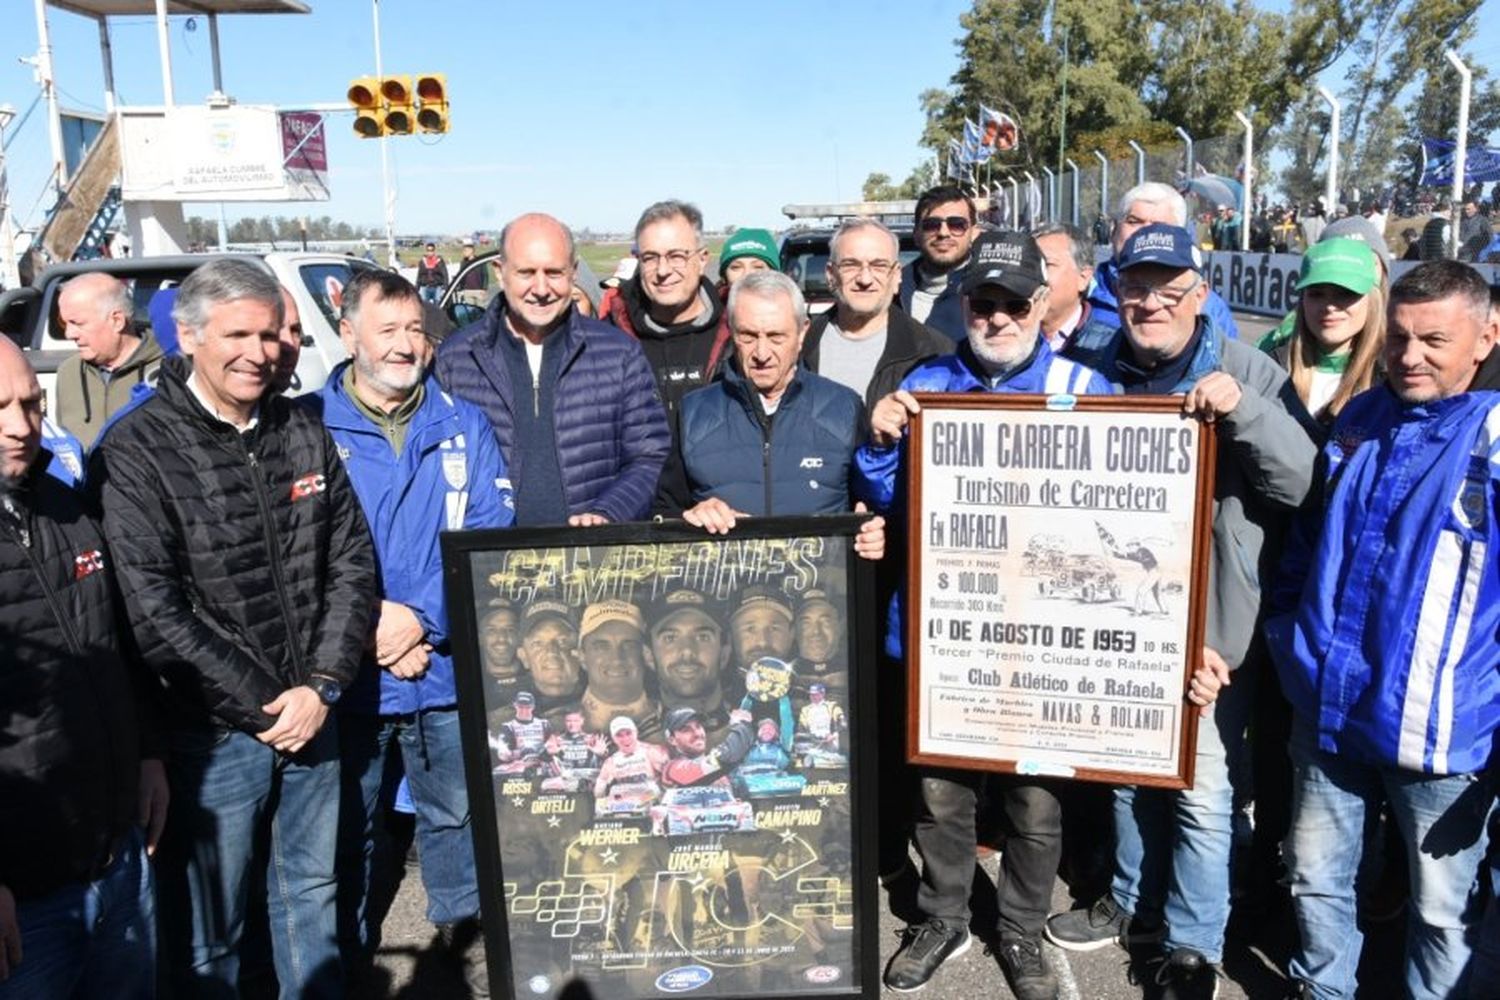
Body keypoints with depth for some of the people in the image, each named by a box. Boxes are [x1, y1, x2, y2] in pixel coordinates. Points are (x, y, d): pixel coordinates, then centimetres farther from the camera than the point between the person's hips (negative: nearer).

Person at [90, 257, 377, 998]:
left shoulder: (304, 433, 5)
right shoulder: (137, 451, -11)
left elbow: (352, 562, 5)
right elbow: (152, 610, -16)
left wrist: (322, 686, -6)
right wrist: (259, 706, -14)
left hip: (312, 716, 5)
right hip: (211, 734, -4)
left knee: (311, 890, 20)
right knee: (208, 933, 11)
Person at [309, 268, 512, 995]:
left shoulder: (462, 426, 3)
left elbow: (490, 534, -4)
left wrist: (421, 618, -15)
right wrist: (373, 630, -15)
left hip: (448, 669, 2)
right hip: (349, 675, -1)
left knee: (457, 814, 15)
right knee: (346, 825, 15)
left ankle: (469, 936, 38)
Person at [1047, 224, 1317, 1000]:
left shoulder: (1248, 371, -6)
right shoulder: (1088, 371, 2)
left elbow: (1303, 482, -13)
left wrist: (1242, 409, -29)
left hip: (1212, 625, -3)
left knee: (1201, 794, 4)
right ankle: (1134, 902, 42)